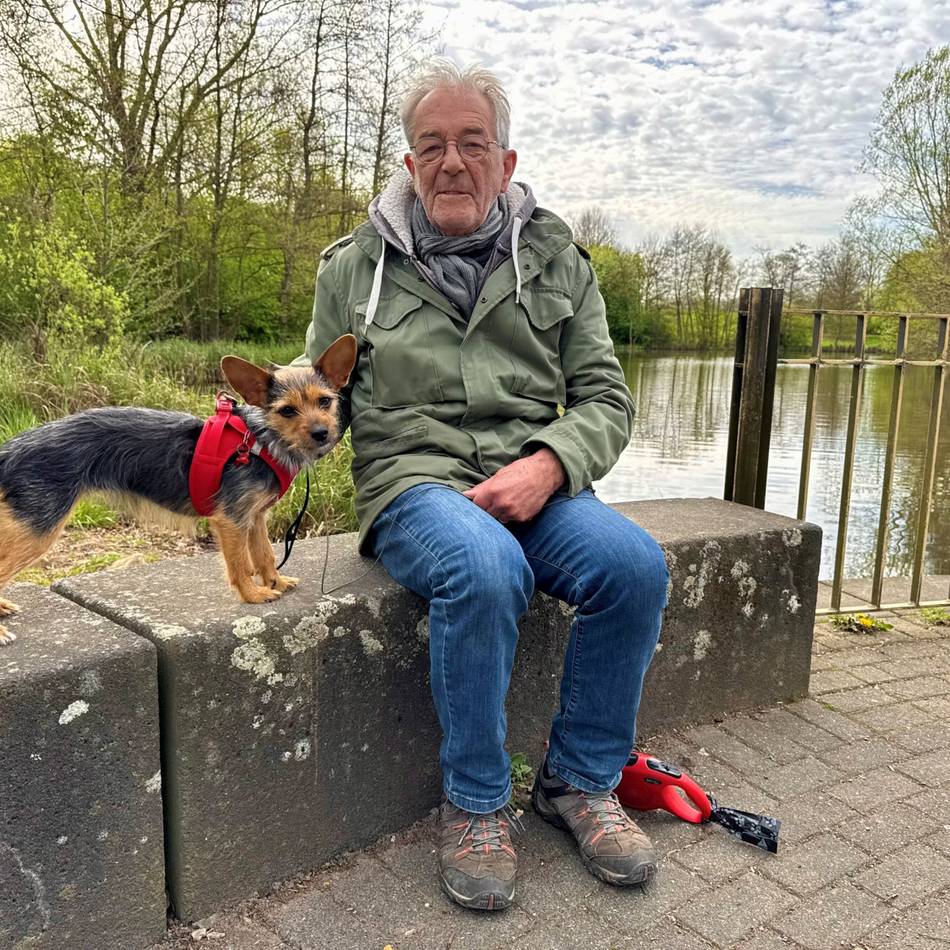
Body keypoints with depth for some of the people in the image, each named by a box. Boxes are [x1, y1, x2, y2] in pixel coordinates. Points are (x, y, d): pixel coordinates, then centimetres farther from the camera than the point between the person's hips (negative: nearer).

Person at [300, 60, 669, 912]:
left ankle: (579, 780, -1)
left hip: (531, 484, 3)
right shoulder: (356, 267, 8)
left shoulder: (557, 260, 11)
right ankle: (475, 803, -10)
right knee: (485, 569, -36)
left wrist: (548, 464, -13)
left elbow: (605, 399, 7)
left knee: (636, 563, -26)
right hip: (413, 483, -2)